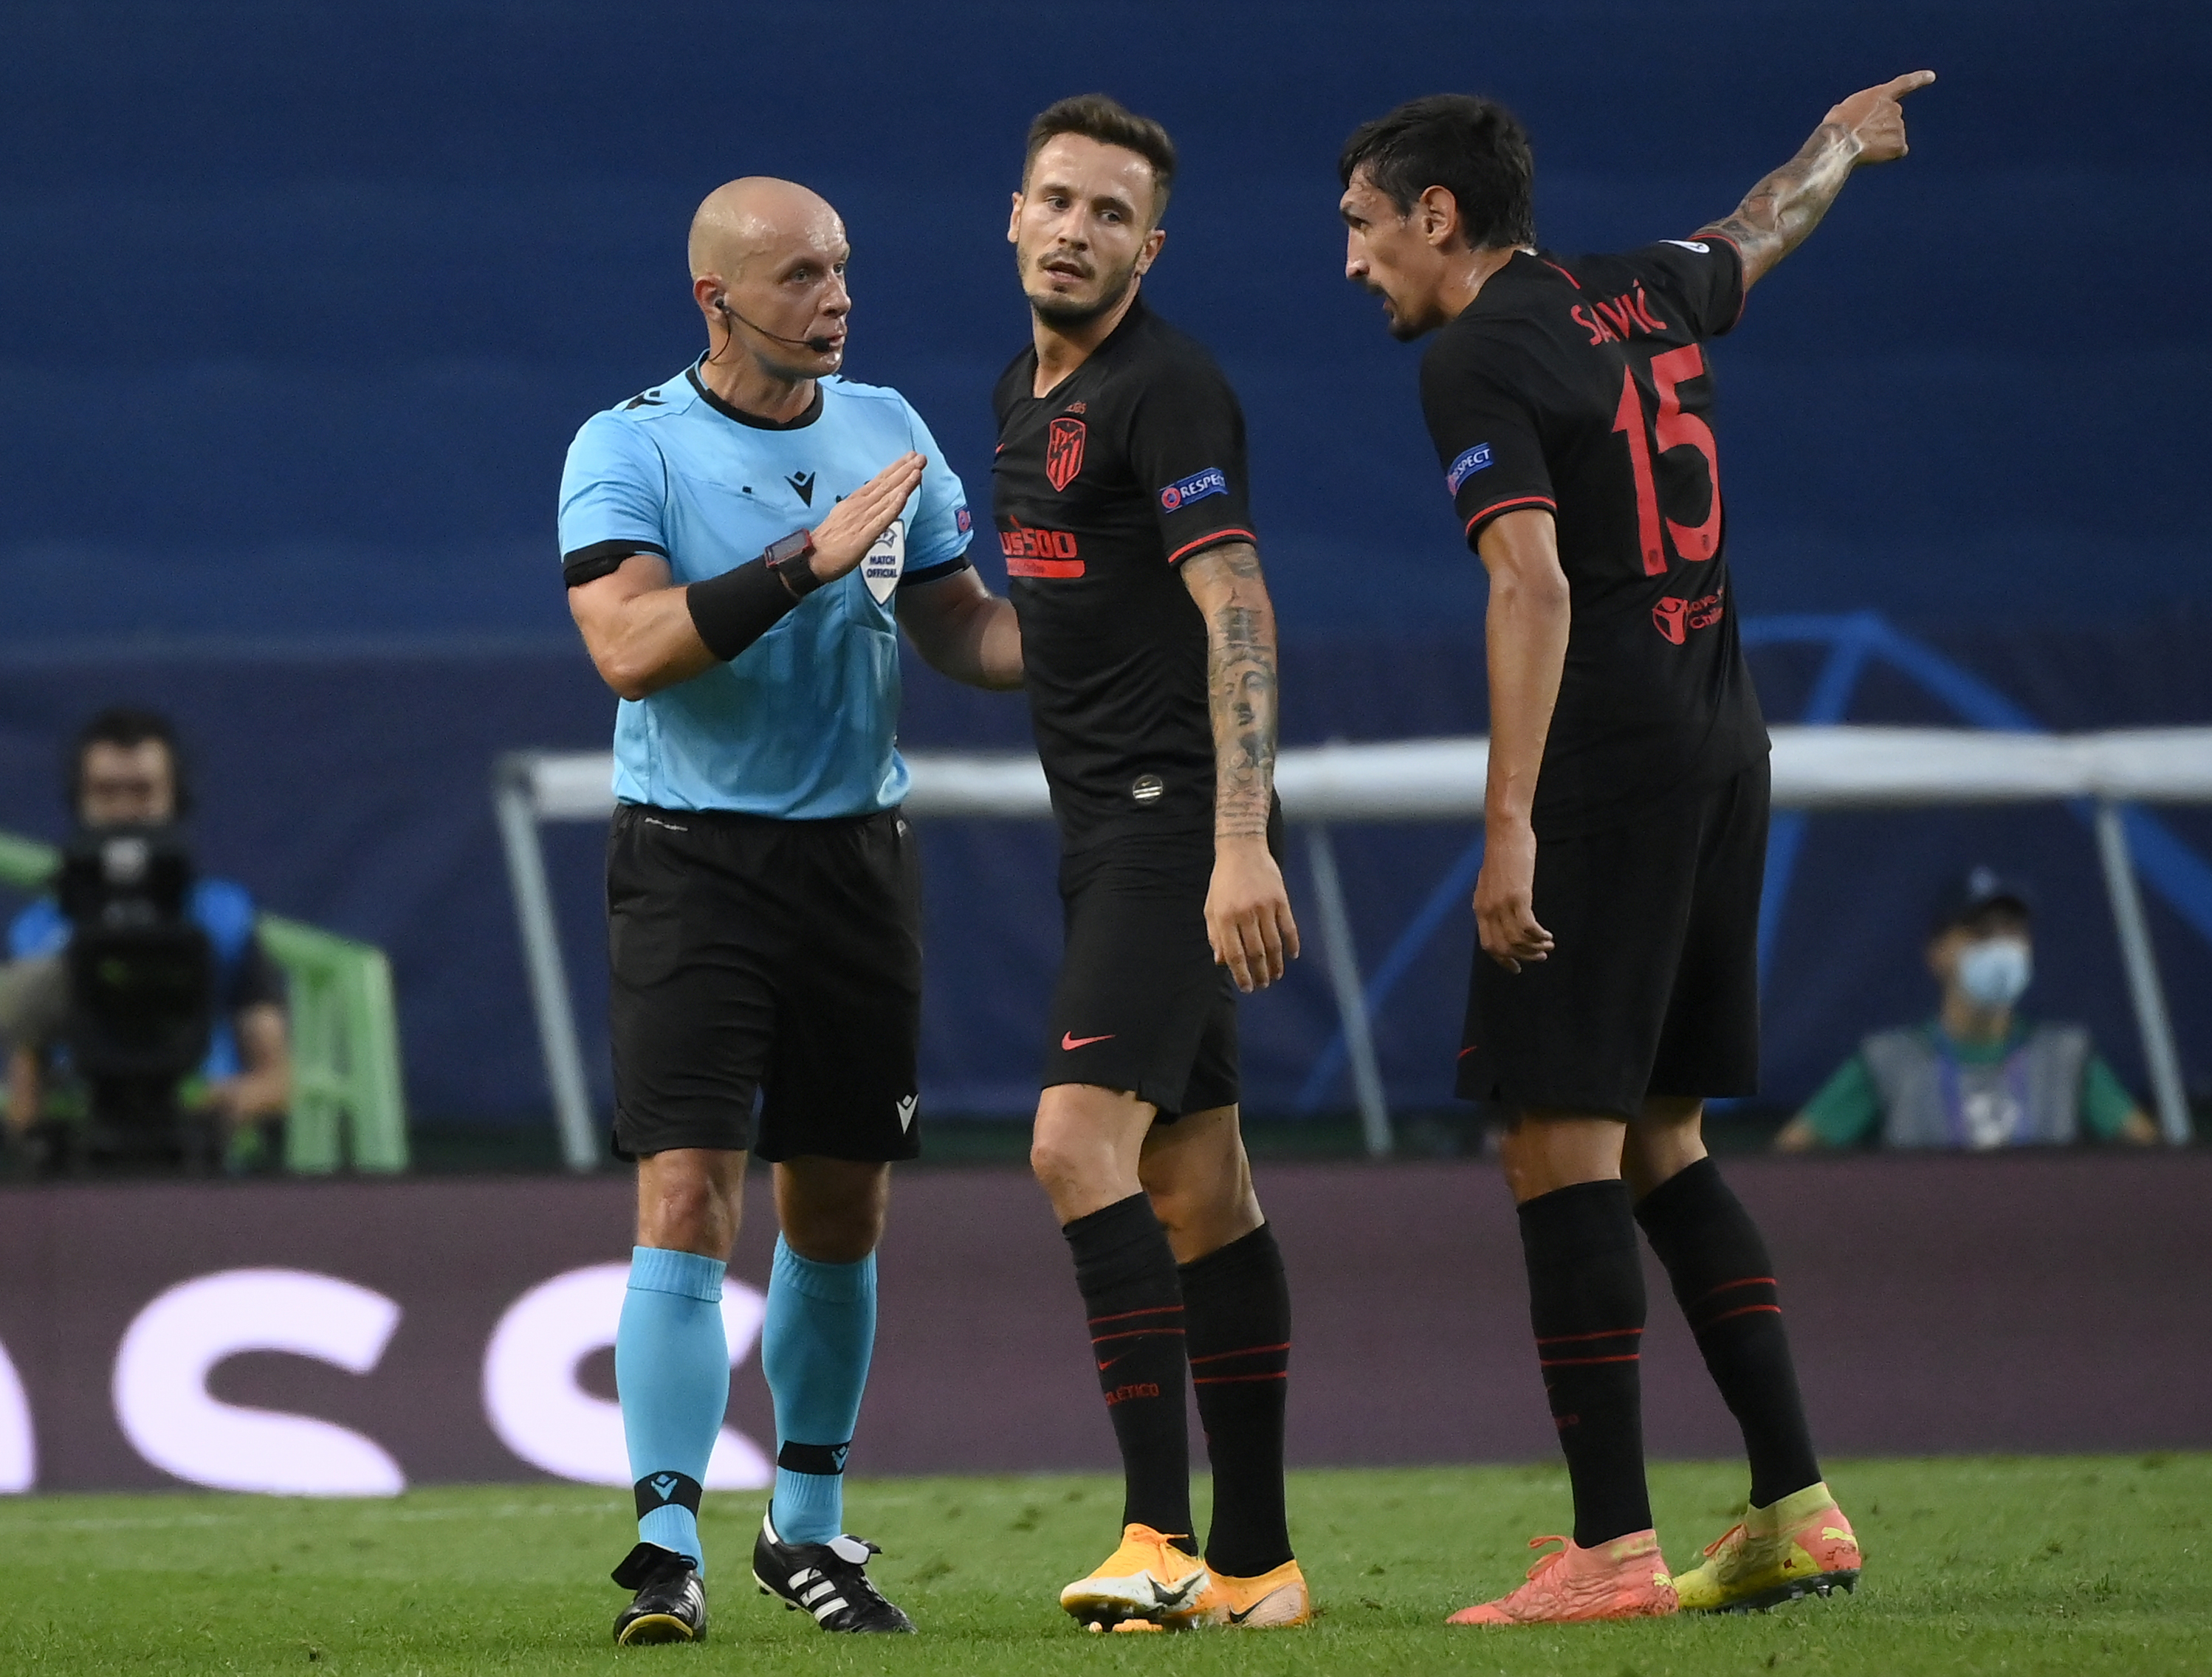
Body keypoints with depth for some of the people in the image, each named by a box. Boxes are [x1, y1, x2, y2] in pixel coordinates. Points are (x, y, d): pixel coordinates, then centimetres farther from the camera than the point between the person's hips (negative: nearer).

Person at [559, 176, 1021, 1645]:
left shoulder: (884, 432, 8)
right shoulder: (629, 449, -7)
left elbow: (960, 626, 14)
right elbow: (630, 646, -20)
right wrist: (809, 560, -26)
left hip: (857, 849, 5)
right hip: (695, 856, -5)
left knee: (841, 1208, 9)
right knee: (687, 1194, -14)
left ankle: (809, 1524, 23)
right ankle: (669, 1548, -14)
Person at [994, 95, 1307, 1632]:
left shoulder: (1165, 388, -12)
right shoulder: (1026, 394, 17)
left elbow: (1237, 610, -20)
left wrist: (1240, 842, -29)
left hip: (1174, 823, -9)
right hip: (1105, 829, 9)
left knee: (1082, 1141, -20)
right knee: (1197, 1186, 8)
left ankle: (1163, 1533, -23)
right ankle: (1254, 1561, 10)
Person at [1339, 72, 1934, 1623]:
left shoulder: (1481, 359, -10)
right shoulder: (1643, 297, 13)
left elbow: (1533, 584, -21)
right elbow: (1758, 235, 36)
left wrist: (1511, 828, -25)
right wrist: (1838, 146, 58)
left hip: (1605, 766, -9)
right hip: (1723, 742, 9)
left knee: (1561, 1143, -7)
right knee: (1659, 1142, 14)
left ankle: (1615, 1551, -12)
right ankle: (1797, 1510, 11)